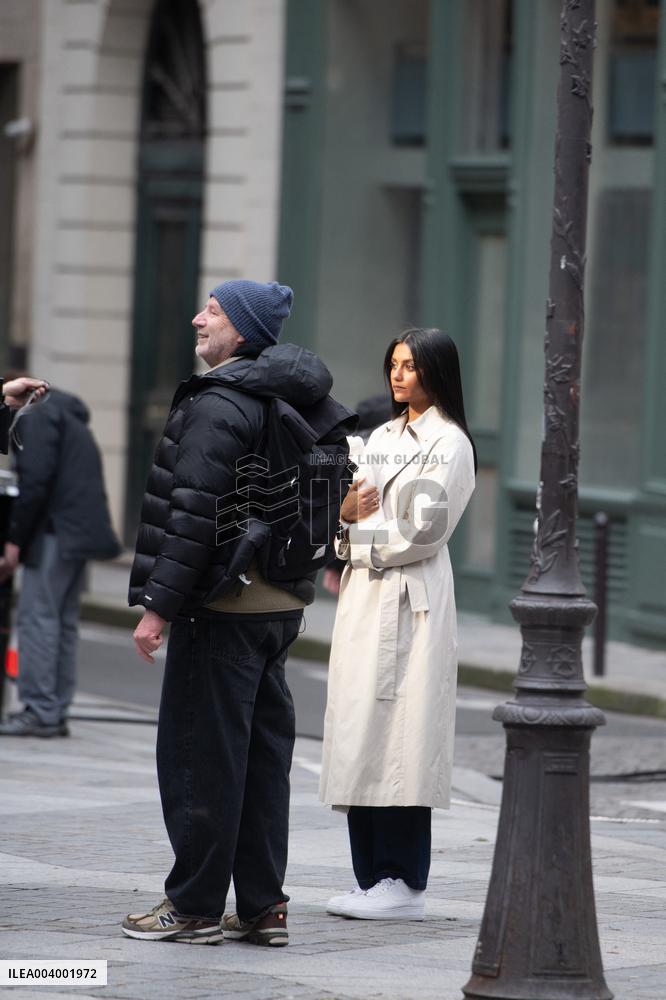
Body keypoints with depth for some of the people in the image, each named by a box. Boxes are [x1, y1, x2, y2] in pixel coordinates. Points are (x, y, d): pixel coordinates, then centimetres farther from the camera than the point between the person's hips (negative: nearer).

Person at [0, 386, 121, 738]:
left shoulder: (34, 418, -5)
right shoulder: (68, 418, 25)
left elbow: (35, 482, -16)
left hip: (55, 532, -10)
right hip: (81, 533, 10)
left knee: (37, 617, -9)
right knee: (62, 622, 11)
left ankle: (40, 712, -12)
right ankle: (56, 713, 12)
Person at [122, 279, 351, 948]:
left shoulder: (219, 407, -15)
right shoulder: (295, 398, 12)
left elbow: (194, 514, -20)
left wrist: (159, 605, -18)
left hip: (223, 608, -9)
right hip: (281, 603, 9)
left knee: (200, 753, -2)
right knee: (262, 754, 11)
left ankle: (195, 907, 1)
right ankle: (261, 906, 14)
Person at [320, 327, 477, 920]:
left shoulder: (448, 443, -5)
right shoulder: (381, 438, 19)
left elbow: (423, 528, -13)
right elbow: (351, 508, 16)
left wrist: (362, 534, -4)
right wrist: (348, 509, -5)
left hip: (411, 598, -8)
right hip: (363, 594, 8)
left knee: (400, 735, -10)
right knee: (359, 736, 5)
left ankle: (403, 883, -8)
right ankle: (372, 878, 8)